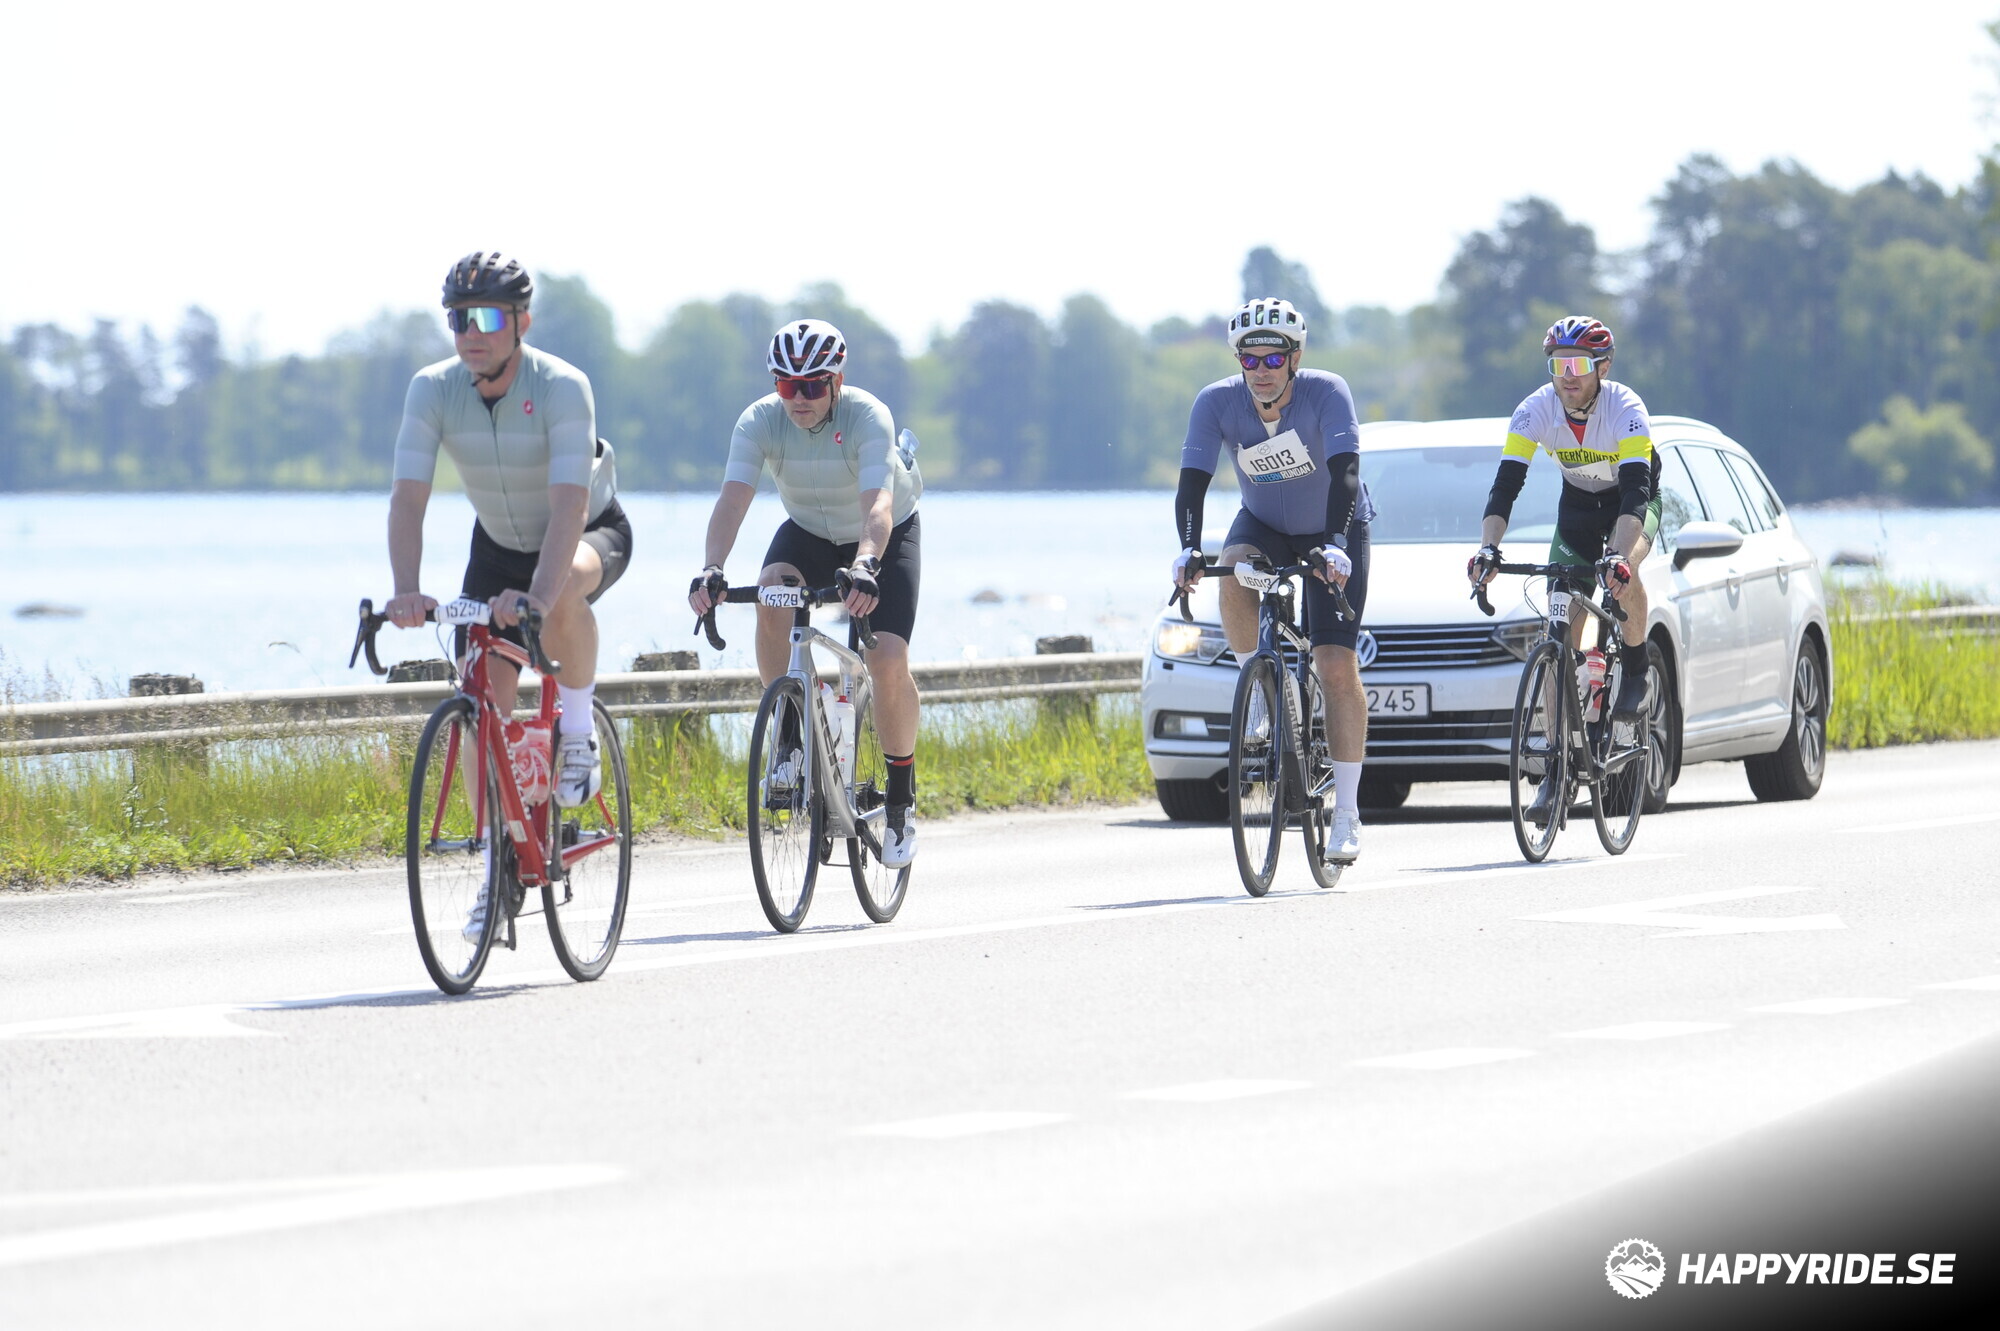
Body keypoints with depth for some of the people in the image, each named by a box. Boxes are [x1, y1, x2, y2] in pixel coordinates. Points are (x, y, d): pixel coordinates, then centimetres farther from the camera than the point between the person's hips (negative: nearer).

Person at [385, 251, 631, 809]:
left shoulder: (562, 387, -31)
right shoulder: (432, 389, -20)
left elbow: (569, 505, -41)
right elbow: (408, 497, -29)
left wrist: (538, 595, -56)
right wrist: (407, 592, -45)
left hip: (592, 534, -4)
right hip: (499, 546, 4)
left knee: (562, 595, -39)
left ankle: (579, 729, -16)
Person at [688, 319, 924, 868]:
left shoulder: (868, 417, -33)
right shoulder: (761, 421, -24)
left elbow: (878, 505, -46)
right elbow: (732, 499, -36)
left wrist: (866, 568, -65)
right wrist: (711, 570, -53)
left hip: (886, 537, -3)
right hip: (809, 531, 3)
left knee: (888, 661, -20)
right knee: (770, 595, -31)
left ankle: (901, 802, -1)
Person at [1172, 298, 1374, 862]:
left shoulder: (1326, 393, -28)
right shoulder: (1218, 402, -21)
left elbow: (1345, 472, -38)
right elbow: (1192, 480, -27)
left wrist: (1335, 545, -53)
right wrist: (1188, 549, -43)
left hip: (1332, 534, -2)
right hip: (1264, 525, 2)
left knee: (1338, 667, -13)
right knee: (1233, 574, -35)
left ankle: (1346, 815, -7)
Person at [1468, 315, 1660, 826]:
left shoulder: (1625, 410, -31)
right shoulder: (1535, 411, -22)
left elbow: (1635, 493, -41)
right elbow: (1505, 486, -28)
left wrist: (1617, 556, -57)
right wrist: (1488, 549, -44)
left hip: (1634, 503, -3)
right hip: (1578, 506, 3)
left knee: (1622, 574, -37)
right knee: (1560, 638, -8)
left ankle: (1635, 672, -8)